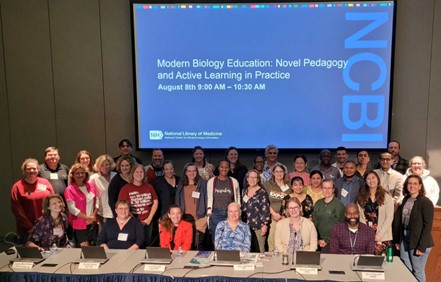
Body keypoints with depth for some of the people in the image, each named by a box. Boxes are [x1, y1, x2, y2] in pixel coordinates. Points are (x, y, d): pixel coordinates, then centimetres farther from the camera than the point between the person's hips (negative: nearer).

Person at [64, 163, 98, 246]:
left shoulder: (91, 185, 7)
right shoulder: (70, 189, -8)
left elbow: (97, 201, 9)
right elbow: (72, 208, -13)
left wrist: (94, 215, -5)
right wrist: (87, 217, -13)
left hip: (92, 224, 5)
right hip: (79, 225, -5)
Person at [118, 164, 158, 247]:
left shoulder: (149, 187, 7)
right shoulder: (126, 188, -3)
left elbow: (155, 202, 8)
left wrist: (149, 218, 0)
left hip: (147, 222, 3)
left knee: (146, 245, 8)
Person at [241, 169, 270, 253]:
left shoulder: (262, 192, -6)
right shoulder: (244, 191, 10)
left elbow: (266, 209, -9)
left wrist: (265, 225, -13)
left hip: (259, 225, -5)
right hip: (247, 225, 5)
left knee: (260, 249, -3)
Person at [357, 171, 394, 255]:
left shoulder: (387, 197, 0)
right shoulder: (361, 197, 10)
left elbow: (389, 218, -5)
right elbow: (360, 217, 5)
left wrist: (379, 235, -11)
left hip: (382, 237, -2)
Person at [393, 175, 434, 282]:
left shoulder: (425, 202, -11)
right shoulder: (405, 200, 8)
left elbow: (428, 225, -14)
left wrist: (422, 246, -17)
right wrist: (397, 240, 8)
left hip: (418, 241, -6)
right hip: (404, 238, 6)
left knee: (418, 271, 4)